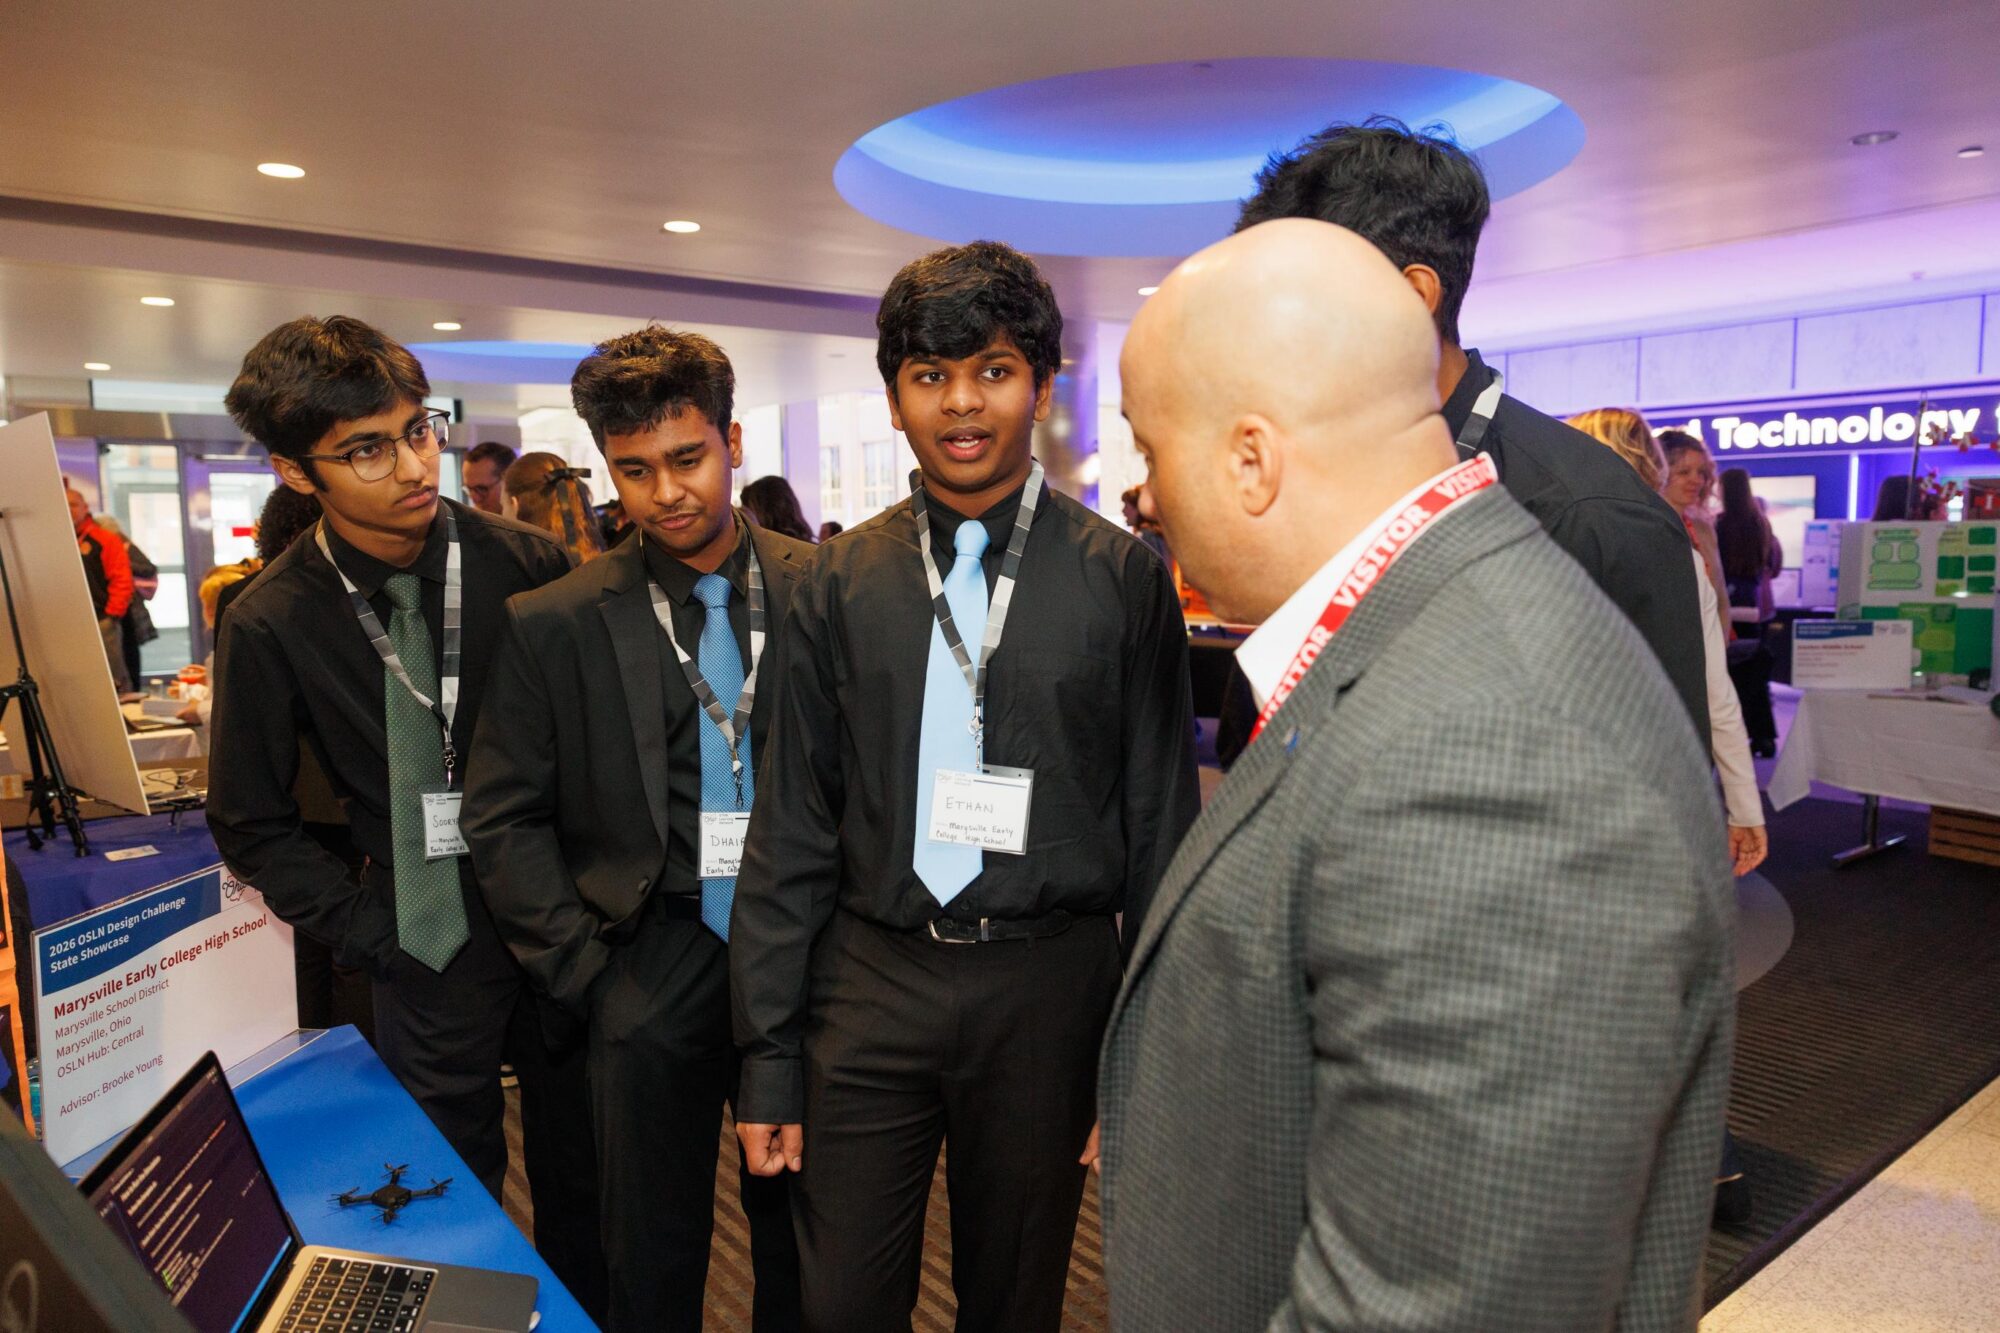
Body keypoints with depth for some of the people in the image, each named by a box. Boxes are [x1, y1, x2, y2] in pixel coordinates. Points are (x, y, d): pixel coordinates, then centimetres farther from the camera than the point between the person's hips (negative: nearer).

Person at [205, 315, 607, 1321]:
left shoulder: (530, 566, -9)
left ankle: (587, 1313, 43)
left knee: (582, 1186, 19)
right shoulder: (273, 623, -9)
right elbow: (251, 824, 1)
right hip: (430, 958, -1)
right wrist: (366, 931, -6)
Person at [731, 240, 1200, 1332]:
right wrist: (767, 1059, 2)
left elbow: (1158, 829, -1)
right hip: (868, 982, 1)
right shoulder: (839, 584, 0)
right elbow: (791, 830, 2)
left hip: (1047, 986, -1)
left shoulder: (1123, 580, -5)